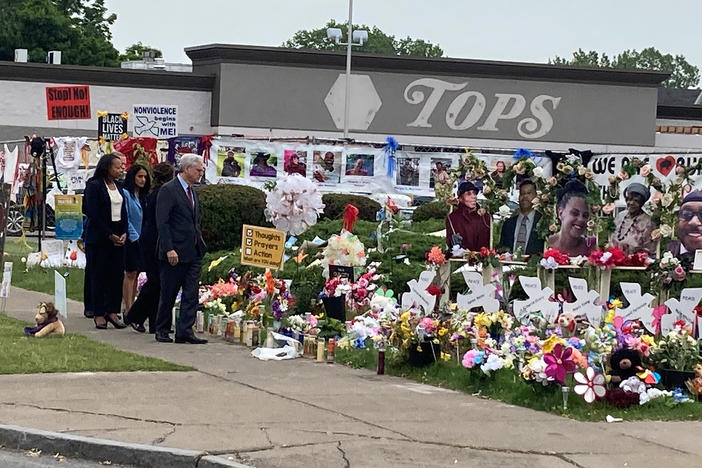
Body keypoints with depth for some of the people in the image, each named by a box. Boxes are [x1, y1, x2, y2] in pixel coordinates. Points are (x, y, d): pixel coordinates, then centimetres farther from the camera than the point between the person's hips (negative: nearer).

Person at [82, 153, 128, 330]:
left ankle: (112, 311, 9)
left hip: (118, 237, 6)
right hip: (99, 238, -6)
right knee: (98, 276, 0)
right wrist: (110, 235, -13)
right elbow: (94, 214, -12)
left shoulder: (118, 186, 12)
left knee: (117, 274, 2)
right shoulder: (94, 186, -8)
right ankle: (99, 314, 5)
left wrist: (124, 233, -1)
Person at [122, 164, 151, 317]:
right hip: (131, 240, -7)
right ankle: (128, 310, -7)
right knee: (130, 273, -7)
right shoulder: (126, 194, -9)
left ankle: (131, 307, 13)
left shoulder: (143, 196, 15)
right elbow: (125, 219, -13)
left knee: (136, 273, 8)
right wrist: (135, 237, -14)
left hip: (141, 240, 7)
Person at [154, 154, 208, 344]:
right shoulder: (168, 190, -10)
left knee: (191, 294, 1)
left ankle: (184, 331, 1)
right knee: (168, 294, 3)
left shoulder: (192, 192, 15)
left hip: (193, 253, 7)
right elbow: (162, 222, -16)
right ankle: (162, 330, 15)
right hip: (175, 253, -7)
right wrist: (169, 249, -21)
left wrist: (200, 244, 14)